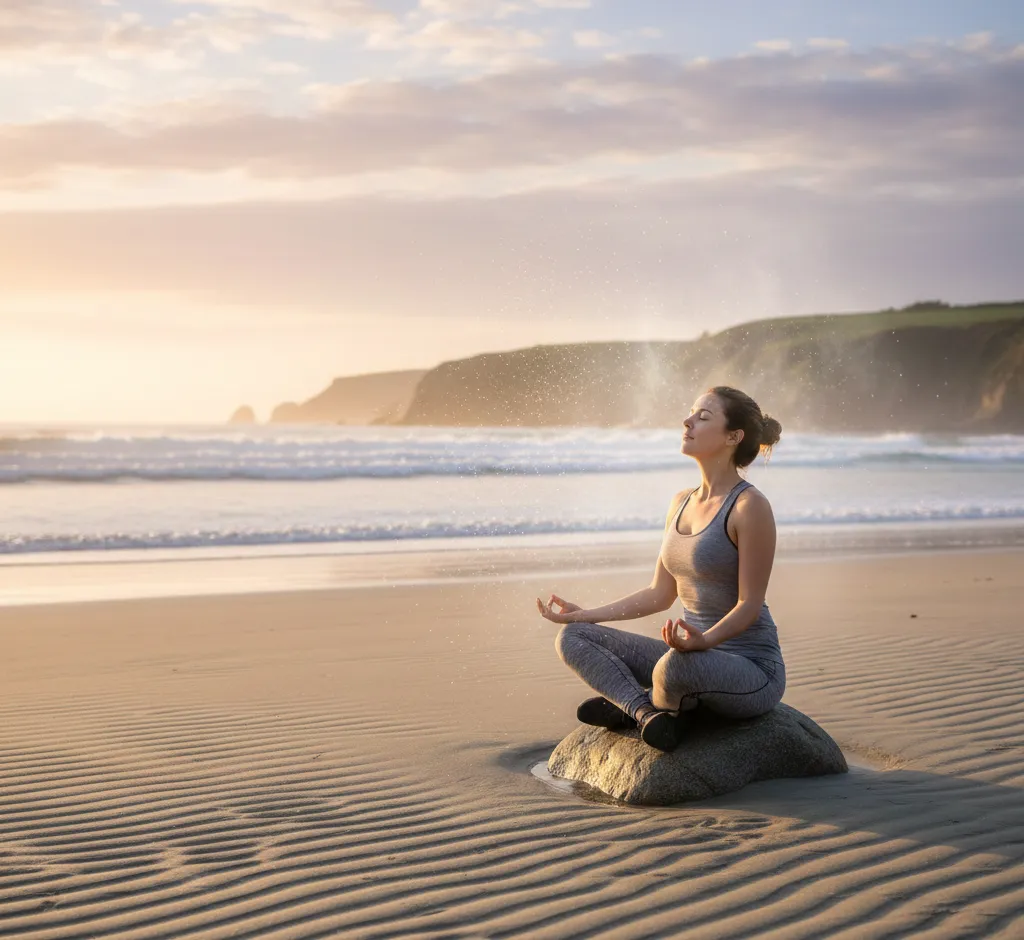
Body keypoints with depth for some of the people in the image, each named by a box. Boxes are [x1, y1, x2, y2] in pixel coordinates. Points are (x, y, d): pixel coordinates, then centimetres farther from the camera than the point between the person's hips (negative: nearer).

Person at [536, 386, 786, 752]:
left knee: (678, 664, -40)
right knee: (573, 637, -1)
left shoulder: (750, 506, -15)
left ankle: (630, 703, -6)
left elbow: (749, 605, -16)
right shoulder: (682, 502, 10)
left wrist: (703, 640, -35)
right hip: (697, 656, 8)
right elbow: (660, 594, 15)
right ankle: (647, 712, -20)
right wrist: (585, 615, 12)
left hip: (752, 671, -8)